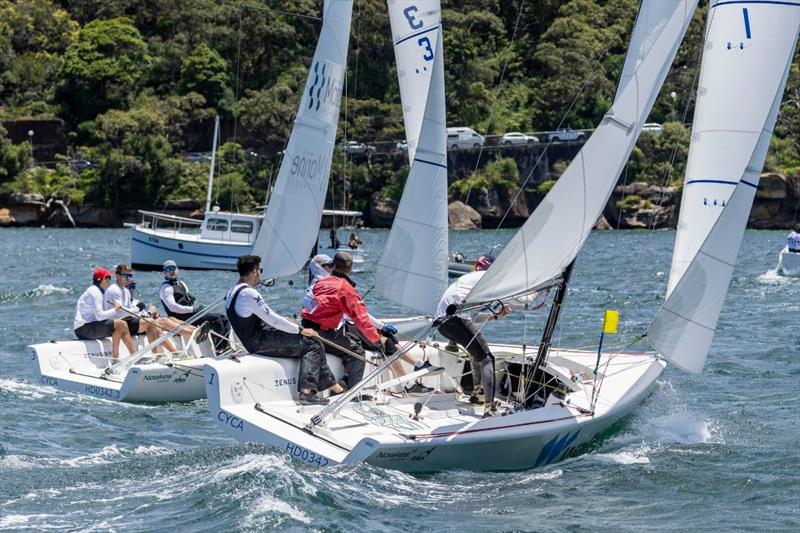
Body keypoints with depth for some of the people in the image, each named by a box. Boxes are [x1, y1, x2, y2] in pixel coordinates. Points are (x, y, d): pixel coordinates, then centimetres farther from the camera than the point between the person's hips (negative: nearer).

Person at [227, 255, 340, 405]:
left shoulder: (232, 292, 13)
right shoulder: (248, 293, -20)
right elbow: (273, 320, -19)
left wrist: (284, 322, 18)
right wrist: (300, 330, -10)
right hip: (261, 343, -10)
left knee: (312, 343, 14)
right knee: (312, 345, -11)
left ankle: (333, 385, 13)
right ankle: (306, 391, -22)